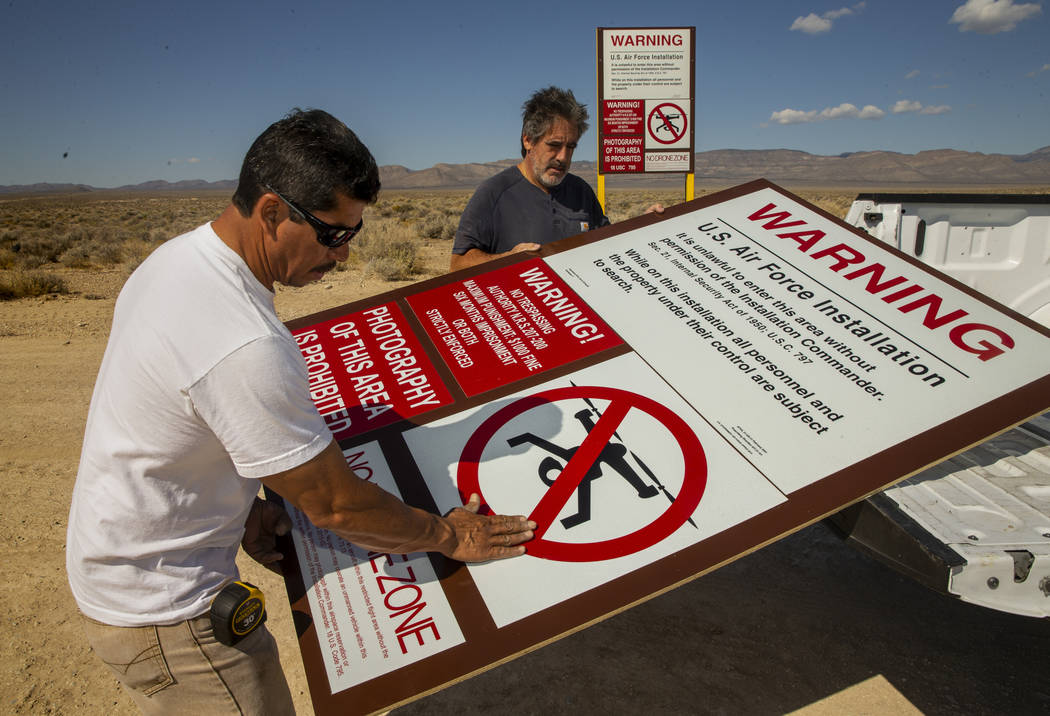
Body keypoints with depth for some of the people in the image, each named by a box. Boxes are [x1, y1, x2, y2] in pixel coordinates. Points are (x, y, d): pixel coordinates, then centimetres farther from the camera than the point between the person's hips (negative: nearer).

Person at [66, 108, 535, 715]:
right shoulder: (246, 347, -34)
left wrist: (239, 507, 4)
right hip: (160, 609, -9)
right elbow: (336, 505, -25)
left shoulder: (177, 257, -3)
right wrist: (449, 537, -10)